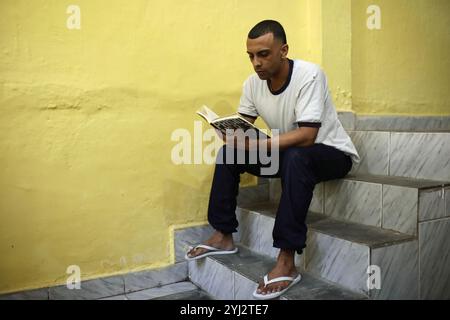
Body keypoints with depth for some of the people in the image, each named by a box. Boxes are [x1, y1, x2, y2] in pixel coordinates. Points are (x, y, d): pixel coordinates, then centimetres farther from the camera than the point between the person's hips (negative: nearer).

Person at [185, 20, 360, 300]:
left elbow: (306, 136, -33)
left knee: (295, 158, -39)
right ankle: (223, 236, 4)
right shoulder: (253, 83, -7)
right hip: (288, 154, 7)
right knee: (228, 152, -3)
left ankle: (287, 261, -34)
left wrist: (258, 145, -41)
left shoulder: (309, 75, -26)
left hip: (331, 153, -6)